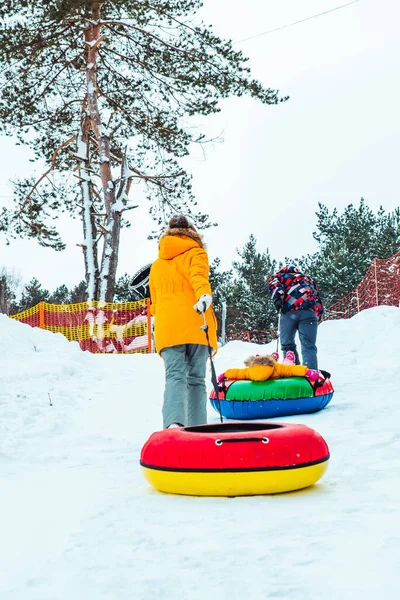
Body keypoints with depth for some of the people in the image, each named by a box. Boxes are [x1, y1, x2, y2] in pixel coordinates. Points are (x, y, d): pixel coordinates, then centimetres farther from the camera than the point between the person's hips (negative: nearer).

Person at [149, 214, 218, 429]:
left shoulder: (156, 265, 24)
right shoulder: (196, 253, 10)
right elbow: (198, 276, -13)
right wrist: (204, 294, -30)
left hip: (167, 329, 2)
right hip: (195, 326, -2)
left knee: (175, 377, -9)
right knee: (196, 379, 5)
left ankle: (174, 423, -33)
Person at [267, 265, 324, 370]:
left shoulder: (283, 274, 26)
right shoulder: (308, 279, 38)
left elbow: (273, 280, 2)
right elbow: (318, 302, 31)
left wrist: (277, 297, -9)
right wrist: (317, 317, 31)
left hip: (289, 311, -2)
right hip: (309, 312, 3)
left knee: (287, 345, 7)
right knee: (309, 347, -3)